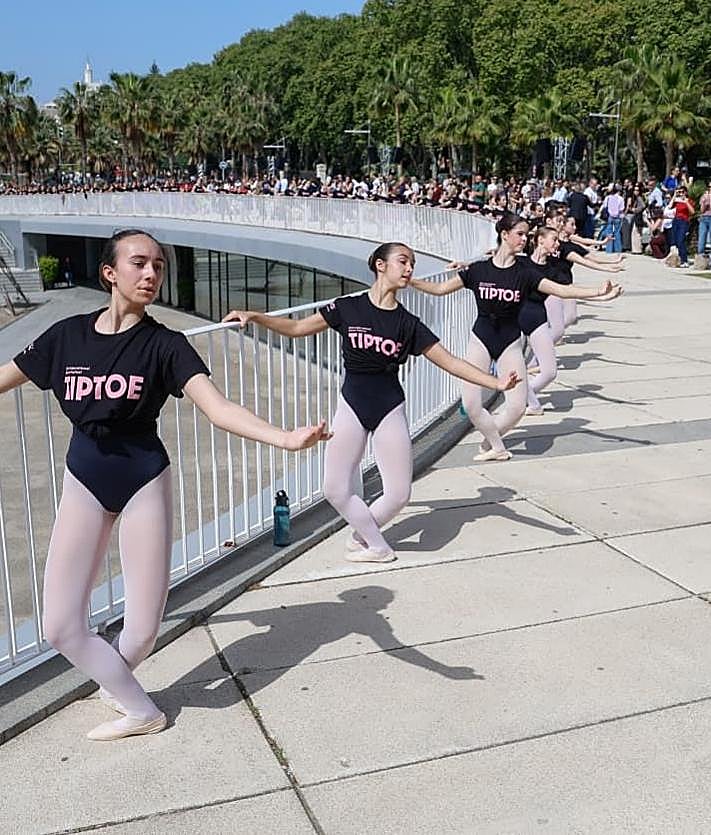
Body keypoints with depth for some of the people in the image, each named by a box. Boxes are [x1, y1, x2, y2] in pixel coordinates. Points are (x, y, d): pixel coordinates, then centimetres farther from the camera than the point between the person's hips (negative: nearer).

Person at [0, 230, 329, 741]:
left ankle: (114, 680, 38)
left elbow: (219, 408, -22)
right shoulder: (67, 335, -3)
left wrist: (285, 438, -39)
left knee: (143, 631, 1)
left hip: (144, 478, -2)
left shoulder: (165, 344, -10)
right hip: (85, 479, 2)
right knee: (62, 628, 1)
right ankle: (140, 710, 24)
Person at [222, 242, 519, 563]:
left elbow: (450, 362, -4)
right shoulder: (348, 308, -4)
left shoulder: (409, 324, -2)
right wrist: (254, 316, -7)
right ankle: (377, 546, 19)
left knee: (398, 494, -1)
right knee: (335, 489, -3)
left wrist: (496, 382, -13)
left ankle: (362, 534, 29)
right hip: (352, 404, 0)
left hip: (390, 409, 1)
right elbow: (297, 328, 3)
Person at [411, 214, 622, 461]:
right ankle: (498, 448, 13)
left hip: (510, 341, 1)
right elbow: (440, 288, 1)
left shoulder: (525, 272, -4)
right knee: (470, 403, -10)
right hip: (481, 338, -1)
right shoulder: (478, 270, -5)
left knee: (517, 406, -7)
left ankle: (489, 441, 22)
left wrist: (599, 292, -22)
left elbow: (562, 290, -11)